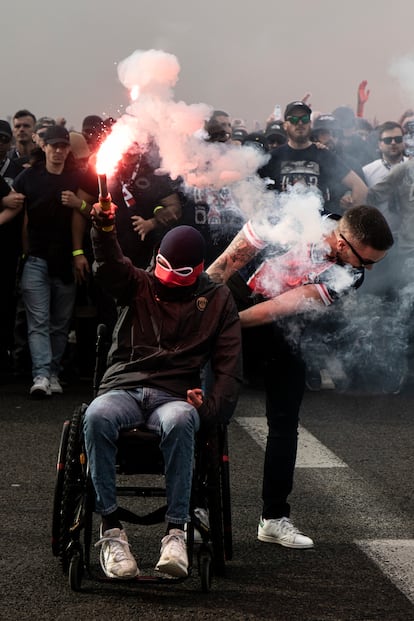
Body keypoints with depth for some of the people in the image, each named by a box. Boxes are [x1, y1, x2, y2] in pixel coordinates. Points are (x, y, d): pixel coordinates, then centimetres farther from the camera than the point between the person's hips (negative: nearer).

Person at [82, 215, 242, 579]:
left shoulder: (218, 300, 17)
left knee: (179, 421, -39)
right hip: (123, 388, 1)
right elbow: (110, 266, -6)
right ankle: (111, 529, -33)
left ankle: (176, 531, -38)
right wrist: (104, 228, -29)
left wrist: (210, 407, -9)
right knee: (97, 417, -36)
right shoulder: (140, 285, 17)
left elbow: (229, 366, 10)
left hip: (174, 396, 0)